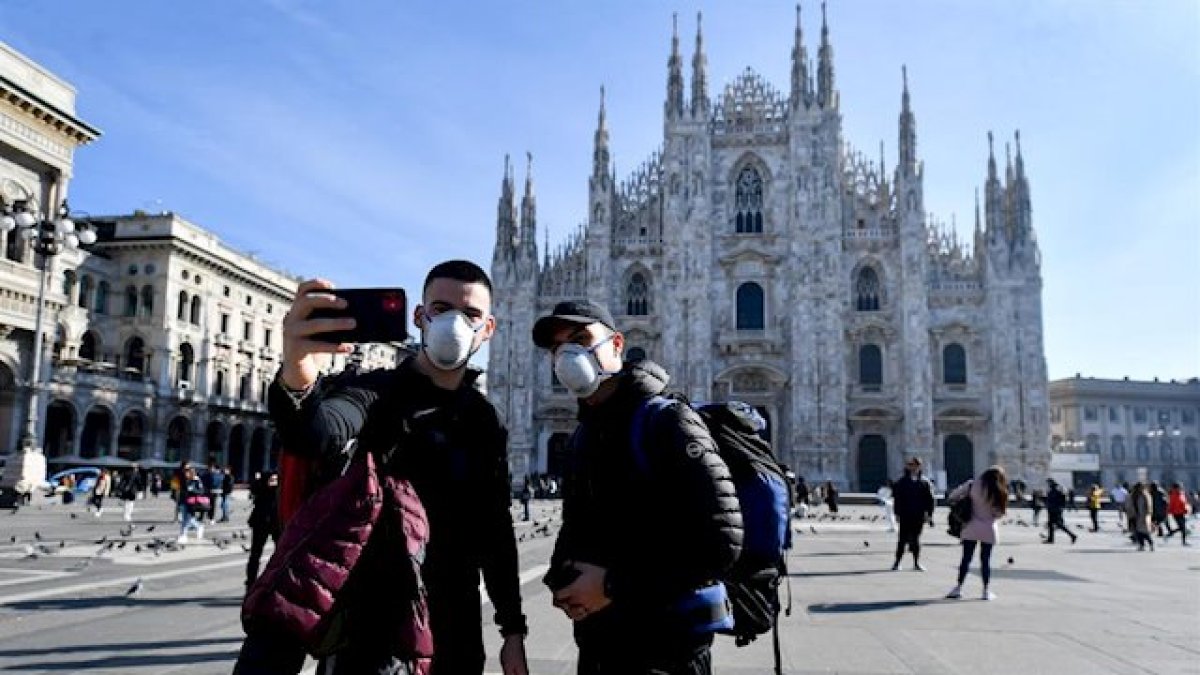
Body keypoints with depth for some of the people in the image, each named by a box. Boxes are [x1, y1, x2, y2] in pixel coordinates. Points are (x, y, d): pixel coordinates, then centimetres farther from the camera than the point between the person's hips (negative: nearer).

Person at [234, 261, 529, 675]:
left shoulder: (485, 422, 7)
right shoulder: (377, 391, -7)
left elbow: (496, 531, 11)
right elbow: (315, 433, -30)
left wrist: (512, 629, 9)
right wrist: (296, 379, -51)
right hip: (367, 629, -4)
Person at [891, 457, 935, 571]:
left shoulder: (925, 482, 2)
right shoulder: (902, 482, 1)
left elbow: (930, 500, 3)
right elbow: (896, 498, 1)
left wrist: (929, 514, -2)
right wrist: (897, 513, -4)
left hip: (919, 516, 1)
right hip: (905, 516, -1)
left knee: (916, 539, 10)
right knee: (903, 539, 0)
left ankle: (916, 563, 19)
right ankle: (897, 562, 6)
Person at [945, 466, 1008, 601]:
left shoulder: (972, 485, -3)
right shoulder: (998, 493, -6)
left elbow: (954, 495, -2)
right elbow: (1000, 512, -2)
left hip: (971, 528, 1)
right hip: (988, 530, -1)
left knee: (966, 558, 6)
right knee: (986, 560, 6)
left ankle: (958, 587, 5)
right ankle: (986, 590, 9)